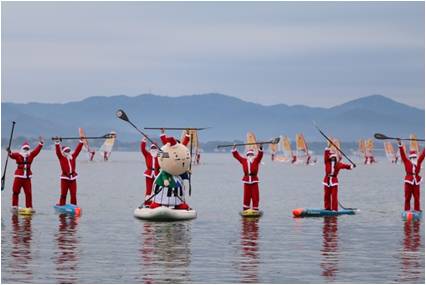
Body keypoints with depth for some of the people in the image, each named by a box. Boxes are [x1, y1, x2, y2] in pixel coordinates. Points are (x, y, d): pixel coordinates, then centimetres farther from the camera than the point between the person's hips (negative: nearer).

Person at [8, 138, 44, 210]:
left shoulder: (31, 155, 9)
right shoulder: (18, 155, -1)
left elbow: (37, 150, 1)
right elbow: (12, 155, -20)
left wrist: (41, 143, -11)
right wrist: (10, 153, -42)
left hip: (27, 177, 2)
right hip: (18, 177, -2)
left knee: (28, 193, 2)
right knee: (15, 192, 0)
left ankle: (29, 207, 8)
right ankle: (14, 206, 10)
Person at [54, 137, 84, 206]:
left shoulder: (73, 157, 11)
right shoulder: (61, 158, 2)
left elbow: (78, 149, 12)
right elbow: (58, 151, -10)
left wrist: (81, 141, 7)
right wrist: (57, 143, -21)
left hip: (73, 178, 3)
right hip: (65, 178, -3)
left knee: (73, 194, 4)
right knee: (63, 193, 2)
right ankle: (61, 205, 9)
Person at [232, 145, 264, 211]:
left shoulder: (256, 160, 7)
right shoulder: (243, 161, 11)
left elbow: (260, 155, -8)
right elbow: (236, 155, 13)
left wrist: (260, 148, -23)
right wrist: (234, 148, 6)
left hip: (254, 181, -1)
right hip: (246, 181, 1)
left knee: (255, 197, -1)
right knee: (246, 197, 4)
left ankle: (255, 210, 5)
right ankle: (245, 210, 12)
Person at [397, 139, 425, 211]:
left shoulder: (418, 162, 11)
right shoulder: (407, 162, 4)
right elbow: (403, 154, 0)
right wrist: (400, 145, -5)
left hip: (416, 182, 3)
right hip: (408, 182, -3)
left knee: (417, 198, 2)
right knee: (407, 197, 2)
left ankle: (417, 210, 6)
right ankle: (407, 211, 5)